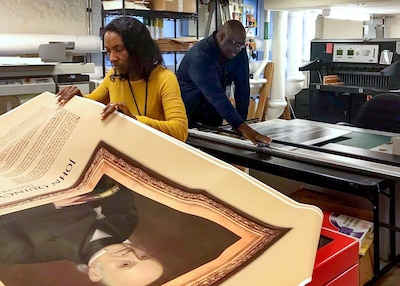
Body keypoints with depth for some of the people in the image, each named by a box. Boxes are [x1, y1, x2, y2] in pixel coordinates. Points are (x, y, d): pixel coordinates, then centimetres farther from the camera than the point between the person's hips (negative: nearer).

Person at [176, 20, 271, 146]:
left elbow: (242, 87, -9)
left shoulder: (239, 52, -8)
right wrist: (242, 127, -45)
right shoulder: (200, 57, -30)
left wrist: (241, 123, -17)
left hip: (211, 114, 6)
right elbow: (216, 96, -38)